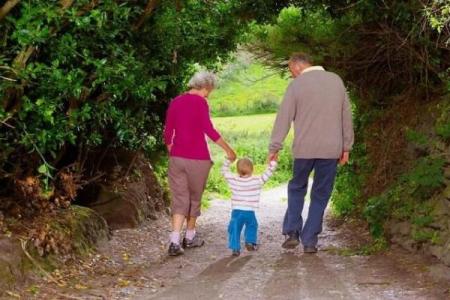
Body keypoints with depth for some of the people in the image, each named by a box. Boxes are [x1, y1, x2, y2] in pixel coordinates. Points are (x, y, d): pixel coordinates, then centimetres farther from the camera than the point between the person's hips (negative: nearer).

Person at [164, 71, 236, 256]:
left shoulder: (175, 102, 7)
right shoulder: (200, 102, -9)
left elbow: (167, 134, 9)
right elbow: (209, 130, -18)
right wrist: (228, 149, -13)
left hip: (177, 158, 4)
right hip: (198, 158, -4)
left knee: (179, 199, 3)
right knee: (195, 197, 14)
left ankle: (175, 242, -11)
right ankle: (190, 237, 27)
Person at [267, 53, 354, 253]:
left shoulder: (297, 85, -4)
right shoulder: (336, 80, 7)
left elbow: (284, 118, -4)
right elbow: (346, 116, 9)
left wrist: (274, 148, 0)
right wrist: (346, 147, 14)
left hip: (304, 148, -2)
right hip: (331, 149, 2)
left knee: (297, 188, 19)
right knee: (321, 195, 9)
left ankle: (292, 232, 9)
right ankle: (309, 241, 7)